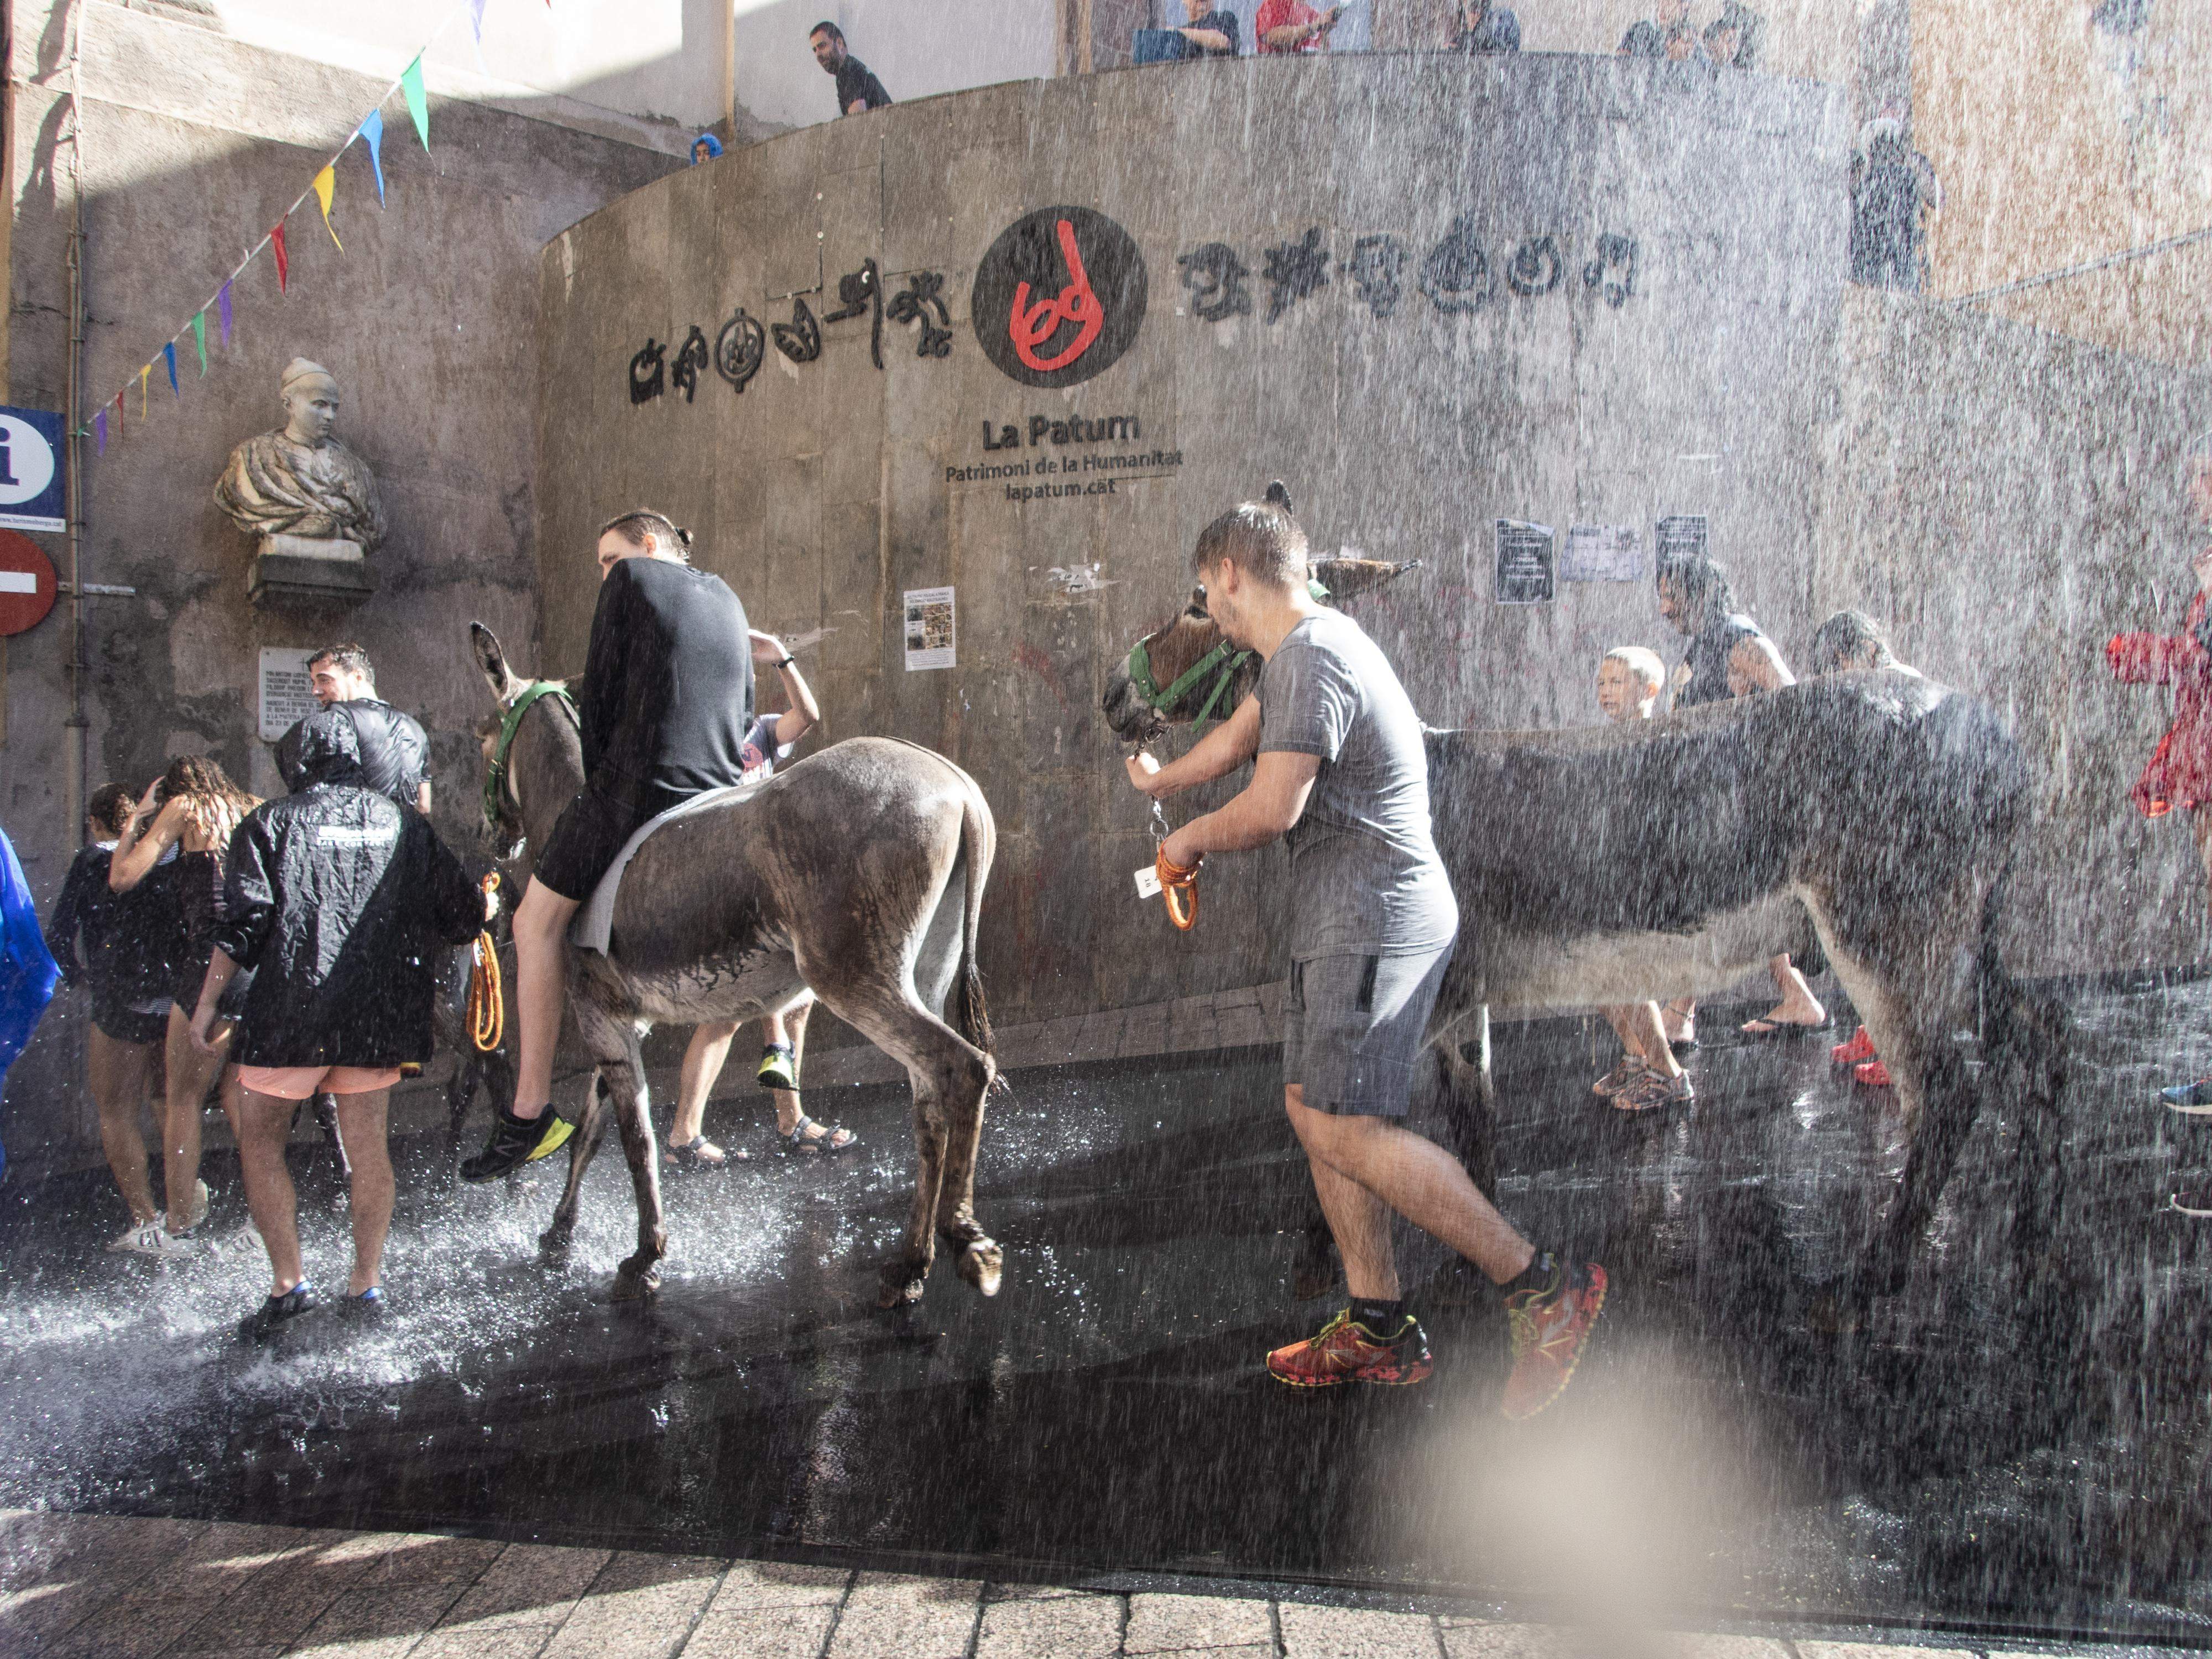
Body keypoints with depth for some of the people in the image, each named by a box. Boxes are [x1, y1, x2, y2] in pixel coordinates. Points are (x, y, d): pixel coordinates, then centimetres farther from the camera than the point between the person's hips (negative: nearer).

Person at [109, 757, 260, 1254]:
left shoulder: (186, 807, 3)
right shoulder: (258, 812, 18)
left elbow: (122, 878, 0)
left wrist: (139, 816, 11)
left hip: (214, 958, -5)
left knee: (182, 1099, 6)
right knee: (239, 1091, 15)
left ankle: (179, 1228, 9)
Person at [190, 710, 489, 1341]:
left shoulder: (271, 824, 1)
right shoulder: (405, 824, 9)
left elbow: (242, 922, -6)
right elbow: (463, 913, 11)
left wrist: (208, 1002, 0)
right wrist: (489, 903, 33)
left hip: (291, 1011, -3)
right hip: (380, 1013, 3)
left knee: (259, 1144, 10)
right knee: (367, 1143, 11)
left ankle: (288, 1281, 4)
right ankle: (367, 1283, 15)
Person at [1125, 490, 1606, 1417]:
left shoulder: (1311, 657, -15)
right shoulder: (1296, 655, 19)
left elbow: (1271, 809, -21)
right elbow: (1235, 739, 34)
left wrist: (1190, 841, -2)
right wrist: (1159, 782, 48)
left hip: (1374, 917, -11)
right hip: (1346, 921, 11)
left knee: (1344, 1125, -15)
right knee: (1313, 1107, 9)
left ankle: (1542, 1286, -8)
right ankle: (1378, 1325, 12)